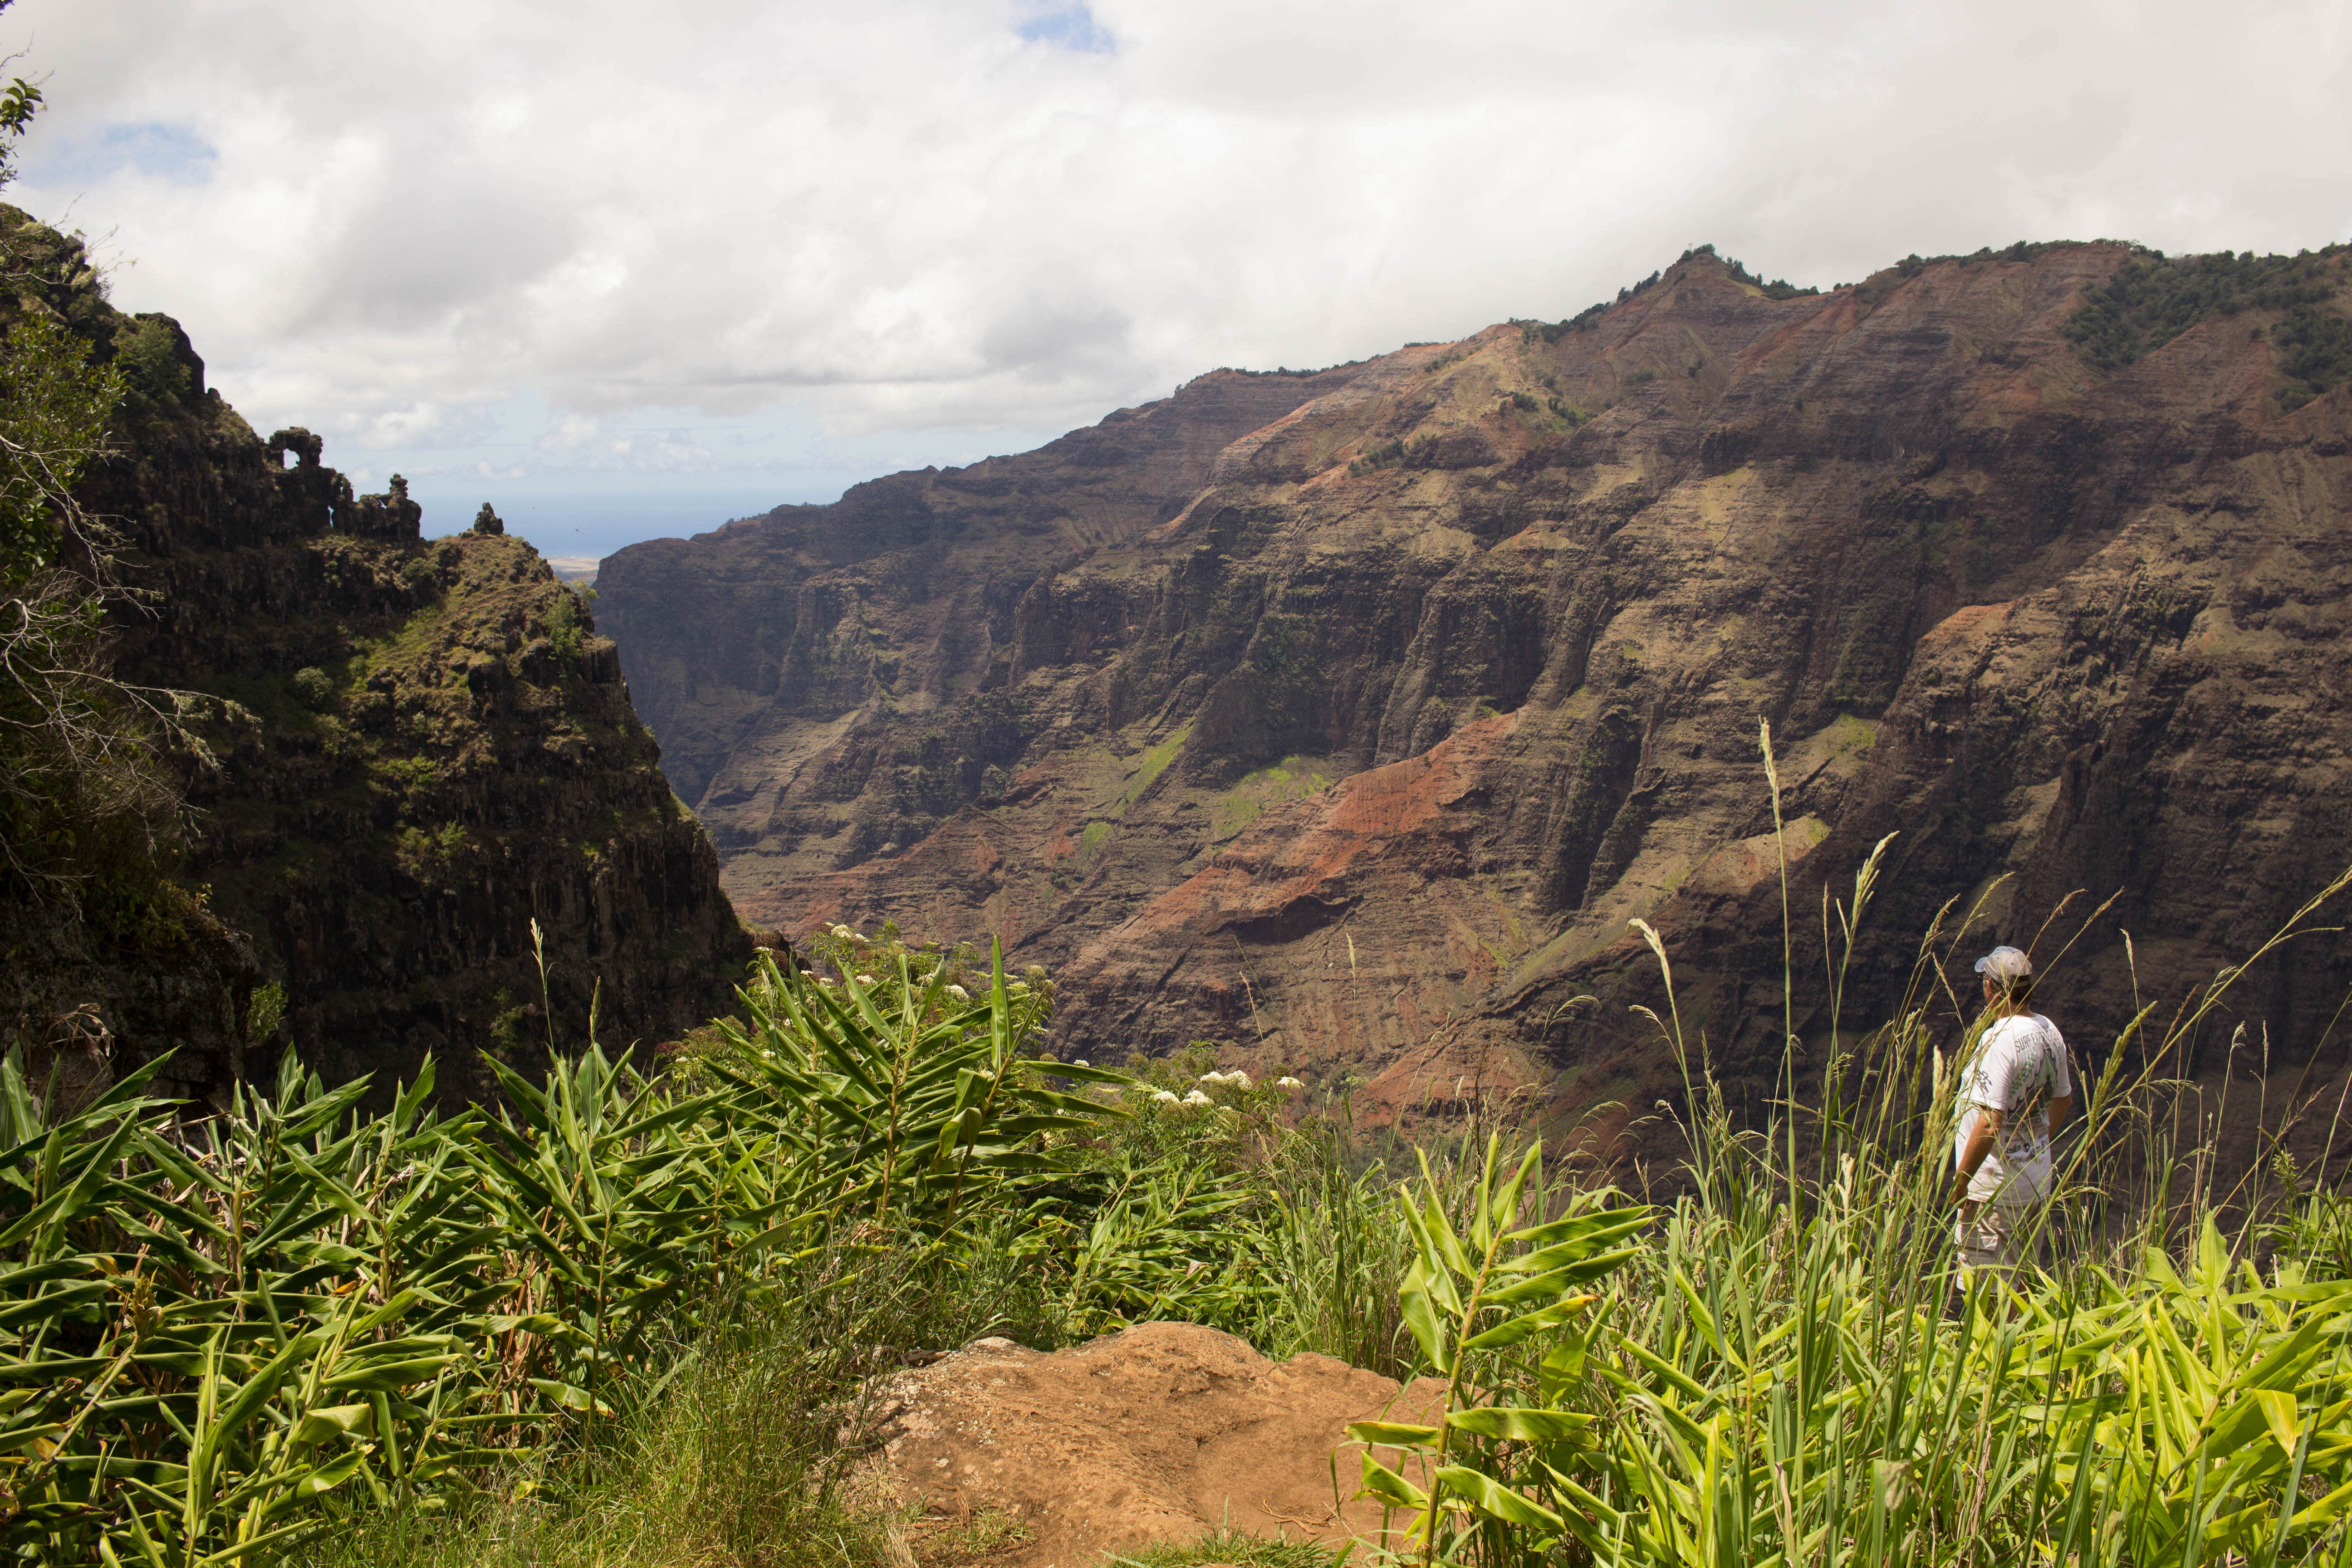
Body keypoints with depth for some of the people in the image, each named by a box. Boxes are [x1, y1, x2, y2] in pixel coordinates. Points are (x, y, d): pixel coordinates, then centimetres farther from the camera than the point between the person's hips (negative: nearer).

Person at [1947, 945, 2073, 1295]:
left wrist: (1960, 1180, -20)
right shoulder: (2049, 1031, 3)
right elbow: (2063, 1099, 18)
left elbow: (1990, 1121, -28)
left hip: (1995, 1188, -9)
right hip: (2037, 1181, 9)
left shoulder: (1999, 1040, -24)